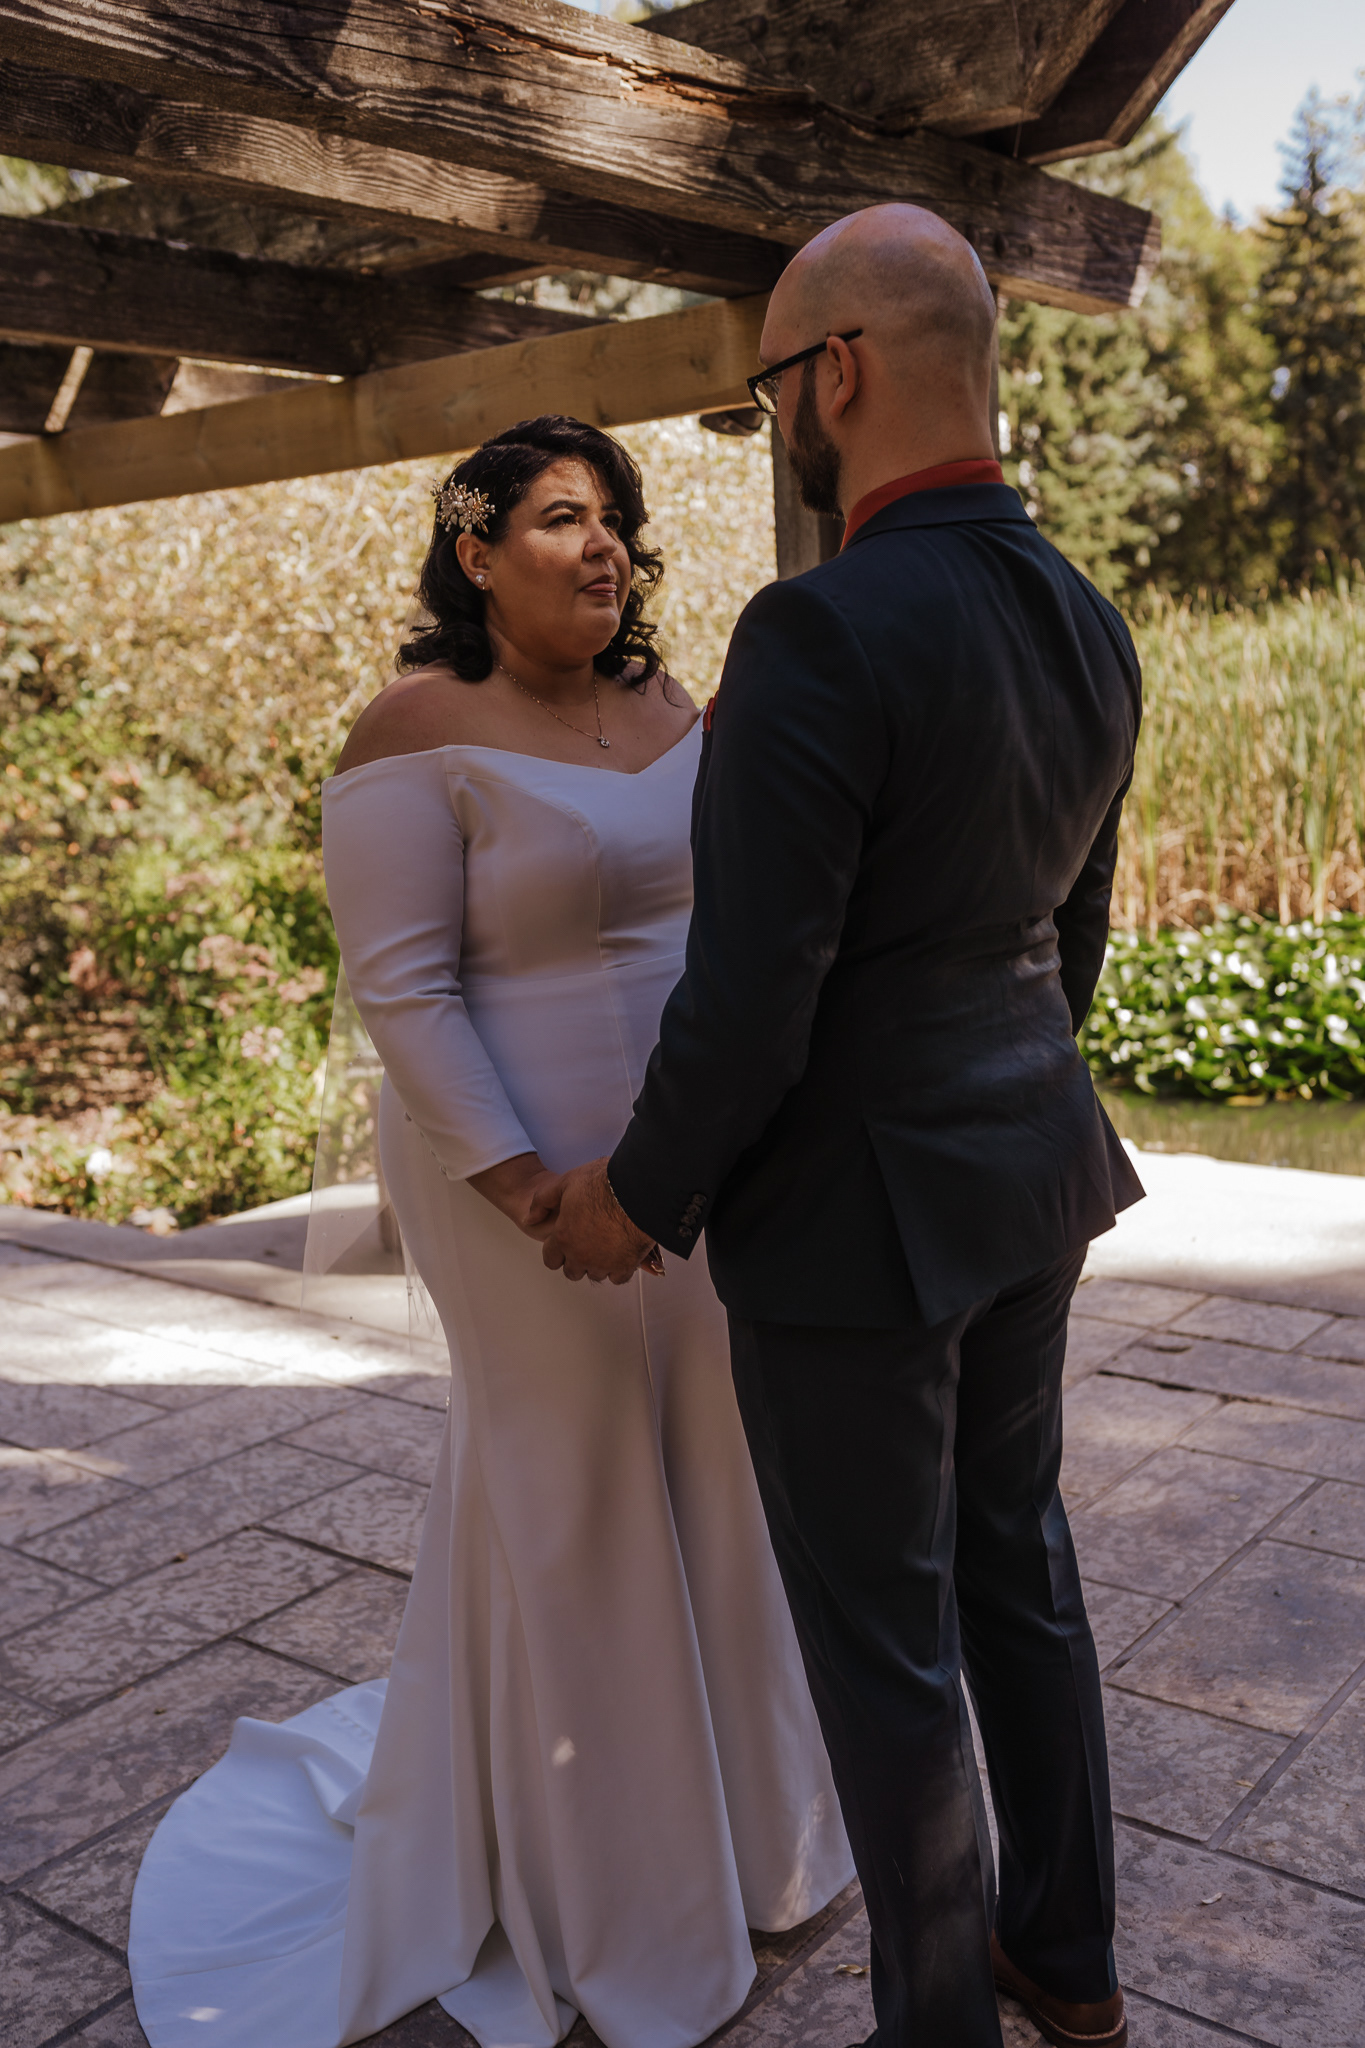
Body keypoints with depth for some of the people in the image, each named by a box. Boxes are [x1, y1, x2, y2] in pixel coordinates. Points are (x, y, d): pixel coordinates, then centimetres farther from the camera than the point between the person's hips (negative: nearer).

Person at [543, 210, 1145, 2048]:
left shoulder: (820, 636, -25)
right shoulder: (1088, 629, 3)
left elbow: (747, 1007, -24)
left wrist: (641, 1196, -7)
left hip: (856, 1209, -8)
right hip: (1027, 1163, 9)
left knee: (883, 1637, 9)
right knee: (1014, 1554, 23)